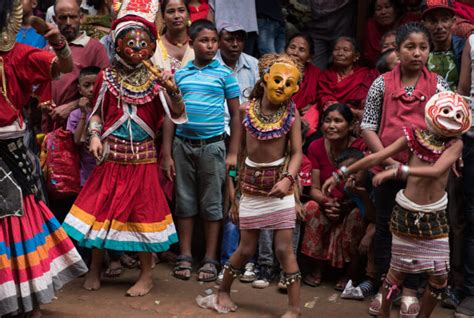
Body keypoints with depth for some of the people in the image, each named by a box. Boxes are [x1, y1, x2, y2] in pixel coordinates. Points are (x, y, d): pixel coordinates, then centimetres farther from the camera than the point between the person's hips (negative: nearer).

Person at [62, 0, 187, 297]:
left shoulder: (155, 79, -3)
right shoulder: (107, 76, -1)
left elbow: (178, 113, -7)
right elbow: (96, 112, 8)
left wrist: (173, 89, -23)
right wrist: (95, 136, -8)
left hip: (143, 156, -1)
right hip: (111, 154, 1)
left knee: (143, 211, 5)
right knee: (100, 207, 5)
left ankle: (147, 275, 19)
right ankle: (95, 267, 26)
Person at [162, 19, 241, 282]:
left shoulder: (224, 74, 1)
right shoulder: (179, 74, 6)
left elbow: (235, 114, 3)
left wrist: (233, 153, -2)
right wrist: (166, 154, 3)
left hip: (212, 145, -2)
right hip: (183, 144, 2)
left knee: (211, 203, 5)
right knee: (185, 201, 7)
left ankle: (210, 260, 13)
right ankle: (185, 257, 17)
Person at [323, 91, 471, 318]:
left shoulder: (455, 144, -9)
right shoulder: (413, 136, -8)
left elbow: (436, 170, -27)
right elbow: (376, 158, -6)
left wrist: (395, 171, -34)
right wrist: (340, 175, -6)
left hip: (435, 218, 1)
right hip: (406, 214, -1)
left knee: (440, 277, 4)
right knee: (398, 271, 7)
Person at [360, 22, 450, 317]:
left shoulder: (437, 84, 1)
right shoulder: (382, 83, 0)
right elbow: (367, 127, -2)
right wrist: (389, 160, -11)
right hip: (387, 167, 0)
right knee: (385, 226, 9)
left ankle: (410, 291, 21)